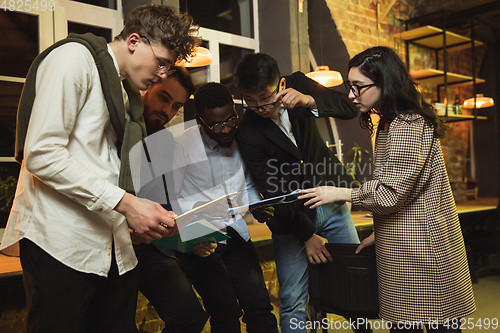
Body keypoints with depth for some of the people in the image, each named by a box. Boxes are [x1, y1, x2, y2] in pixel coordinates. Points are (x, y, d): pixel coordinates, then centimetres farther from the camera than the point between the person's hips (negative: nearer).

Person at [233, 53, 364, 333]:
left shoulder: (298, 84, -6)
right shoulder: (247, 134, -18)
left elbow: (350, 109, -11)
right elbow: (273, 191, -16)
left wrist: (309, 100, -30)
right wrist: (308, 235, -14)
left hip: (331, 201, 4)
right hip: (293, 216, -4)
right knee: (293, 302, -2)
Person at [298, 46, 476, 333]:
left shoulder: (407, 126, -16)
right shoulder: (390, 124, 16)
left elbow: (390, 193, -19)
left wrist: (340, 194, -8)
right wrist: (379, 234, 18)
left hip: (418, 251, -10)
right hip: (403, 246, 10)